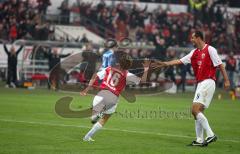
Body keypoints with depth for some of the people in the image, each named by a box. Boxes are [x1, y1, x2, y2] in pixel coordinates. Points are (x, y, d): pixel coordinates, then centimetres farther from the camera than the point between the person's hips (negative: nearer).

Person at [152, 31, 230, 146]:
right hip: (200, 84, 9)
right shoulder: (194, 53, 17)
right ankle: (200, 140, 7)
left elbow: (220, 65, -8)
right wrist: (164, 63, 15)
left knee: (195, 110, -16)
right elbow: (180, 61, 19)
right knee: (197, 112, 5)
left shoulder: (210, 50, -6)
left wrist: (226, 80, -11)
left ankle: (210, 135, -16)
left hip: (208, 83, -9)